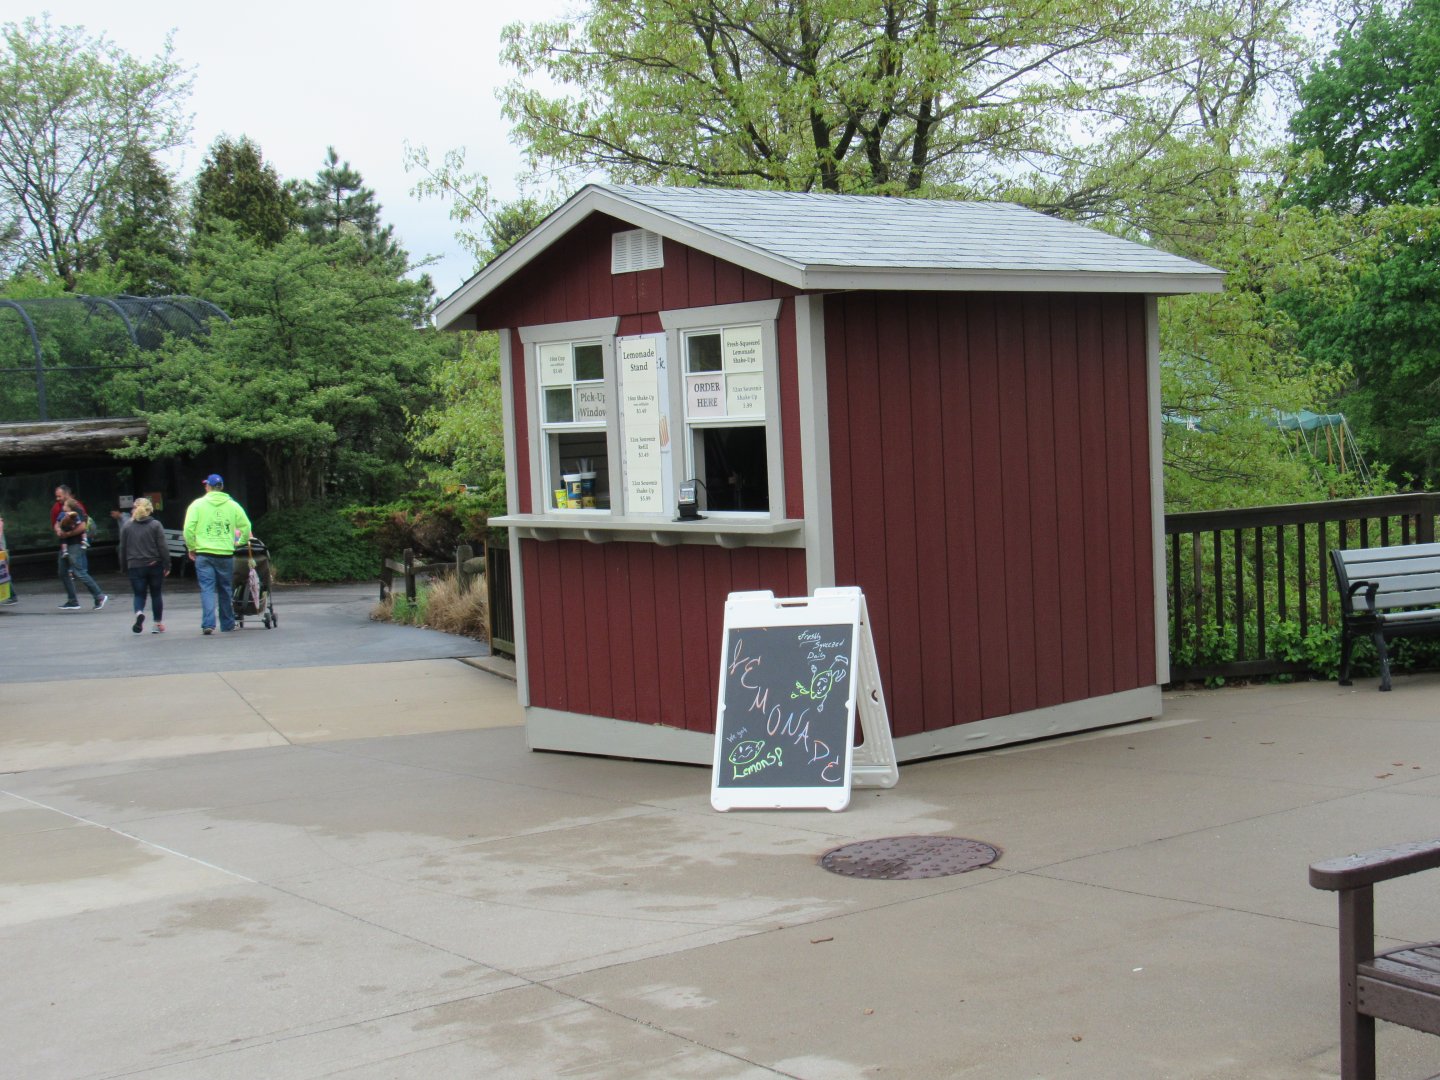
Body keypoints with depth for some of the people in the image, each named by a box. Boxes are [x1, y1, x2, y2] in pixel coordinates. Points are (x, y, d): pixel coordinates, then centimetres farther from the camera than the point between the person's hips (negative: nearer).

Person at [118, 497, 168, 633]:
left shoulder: (127, 526, 2)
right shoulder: (155, 525, -4)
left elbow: (123, 548, 5)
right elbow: (163, 546, -7)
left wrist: (124, 566, 13)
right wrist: (167, 565, -2)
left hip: (135, 566, 1)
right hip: (155, 565, -1)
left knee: (139, 594, 6)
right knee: (156, 594, 12)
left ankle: (139, 613, -24)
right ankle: (158, 623, 14)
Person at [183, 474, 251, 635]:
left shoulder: (197, 505, 0)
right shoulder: (233, 505, 5)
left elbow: (189, 529, -6)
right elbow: (246, 526, 4)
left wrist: (191, 548, 6)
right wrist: (240, 543, 20)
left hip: (204, 554, -2)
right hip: (226, 554, 2)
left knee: (207, 589, -2)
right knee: (225, 590, 13)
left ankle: (208, 623, -15)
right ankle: (227, 624, 20)